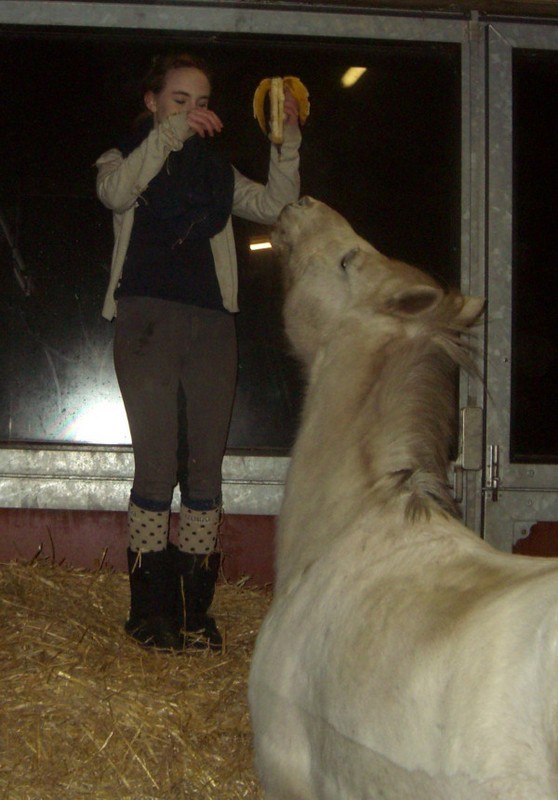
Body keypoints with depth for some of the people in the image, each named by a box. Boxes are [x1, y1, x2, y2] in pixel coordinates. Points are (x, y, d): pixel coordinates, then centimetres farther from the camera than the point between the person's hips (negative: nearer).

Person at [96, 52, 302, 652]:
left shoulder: (217, 170, 22)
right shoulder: (125, 156, 13)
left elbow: (274, 207, 9)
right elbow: (117, 193, -11)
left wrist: (287, 144, -2)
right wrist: (169, 132, -15)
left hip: (210, 322, 4)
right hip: (147, 317, -3)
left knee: (205, 467, -1)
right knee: (157, 464, -10)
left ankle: (195, 612, 5)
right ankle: (150, 611, -3)